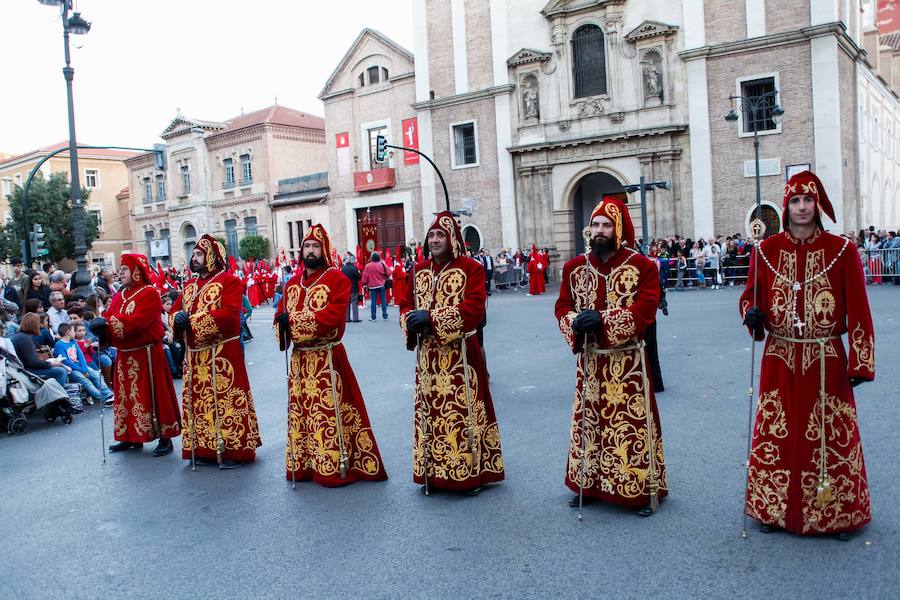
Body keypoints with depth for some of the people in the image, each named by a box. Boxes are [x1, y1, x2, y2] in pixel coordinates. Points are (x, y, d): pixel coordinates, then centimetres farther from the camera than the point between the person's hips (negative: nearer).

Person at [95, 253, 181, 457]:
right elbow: (109, 317, 6)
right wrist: (100, 323, -16)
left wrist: (108, 323, -23)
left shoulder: (150, 293, -11)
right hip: (124, 356, 8)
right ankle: (131, 437, 25)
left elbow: (136, 321, -23)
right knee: (126, 397, 13)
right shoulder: (120, 296, 15)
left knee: (152, 396, -4)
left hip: (146, 355, -8)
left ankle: (165, 438, 4)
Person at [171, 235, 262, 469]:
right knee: (199, 401, 12)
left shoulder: (229, 281, -7)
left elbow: (227, 315, -20)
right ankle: (205, 449, 22)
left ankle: (234, 450, 4)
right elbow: (175, 311, 15)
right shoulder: (189, 287, 17)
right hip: (195, 356, 8)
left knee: (226, 401, -5)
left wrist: (191, 320, -18)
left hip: (222, 355, -8)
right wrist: (177, 318, -11)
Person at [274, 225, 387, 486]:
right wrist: (282, 323, -13)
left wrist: (293, 321, -16)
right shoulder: (292, 283, 13)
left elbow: (332, 317, -19)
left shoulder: (337, 279, -7)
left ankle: (337, 465, 8)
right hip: (299, 358, 6)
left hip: (327, 359, -6)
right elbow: (281, 316, 11)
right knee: (300, 411, 12)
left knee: (330, 413, -3)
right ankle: (303, 464, 24)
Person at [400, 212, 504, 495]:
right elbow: (406, 305, 13)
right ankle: (432, 471, 22)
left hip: (459, 355, -5)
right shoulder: (419, 270, 12)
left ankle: (471, 473, 12)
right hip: (428, 355, 5)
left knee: (462, 412, -1)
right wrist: (411, 323, -10)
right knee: (429, 411, 10)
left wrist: (432, 318, -20)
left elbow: (473, 311, -17)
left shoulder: (471, 269, -7)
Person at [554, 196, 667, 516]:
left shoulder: (642, 266, -6)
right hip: (590, 361, 4)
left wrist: (603, 319, -25)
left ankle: (643, 490, 15)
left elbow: (645, 310, -15)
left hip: (628, 362, -4)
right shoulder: (574, 267, 6)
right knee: (589, 421, 11)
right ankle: (589, 485, 25)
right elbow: (562, 307, 5)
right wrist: (575, 321, -17)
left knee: (632, 424, 2)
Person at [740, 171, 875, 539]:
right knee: (776, 435, 7)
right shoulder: (767, 250, 1)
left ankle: (837, 514, 24)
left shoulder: (842, 250, -3)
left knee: (832, 438, 6)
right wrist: (752, 315, -13)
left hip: (826, 361, -1)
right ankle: (775, 509, 23)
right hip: (780, 360, 1)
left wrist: (861, 364, -6)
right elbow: (751, 296, 11)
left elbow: (858, 312, -3)